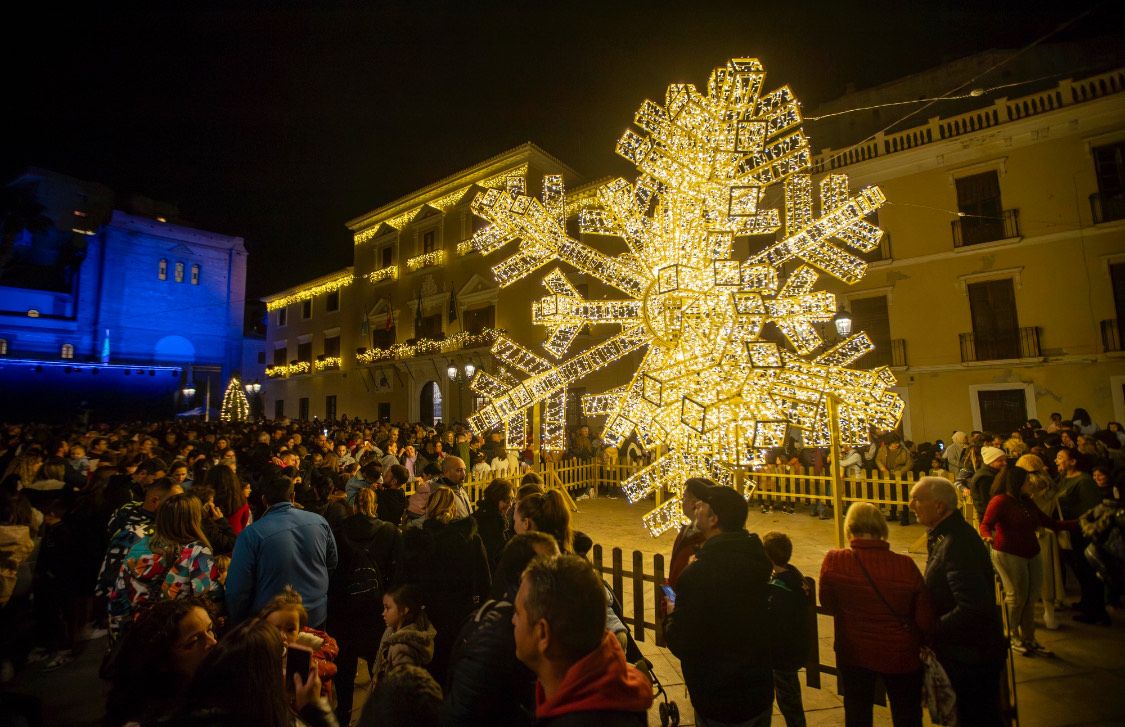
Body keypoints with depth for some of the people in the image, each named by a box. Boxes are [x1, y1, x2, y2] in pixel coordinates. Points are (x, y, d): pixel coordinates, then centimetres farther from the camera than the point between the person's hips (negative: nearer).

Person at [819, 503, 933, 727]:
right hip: (900, 657, 0)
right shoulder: (906, 565, -22)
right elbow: (926, 620, -14)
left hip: (854, 654, 0)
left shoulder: (834, 561, -21)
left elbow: (828, 605, -4)